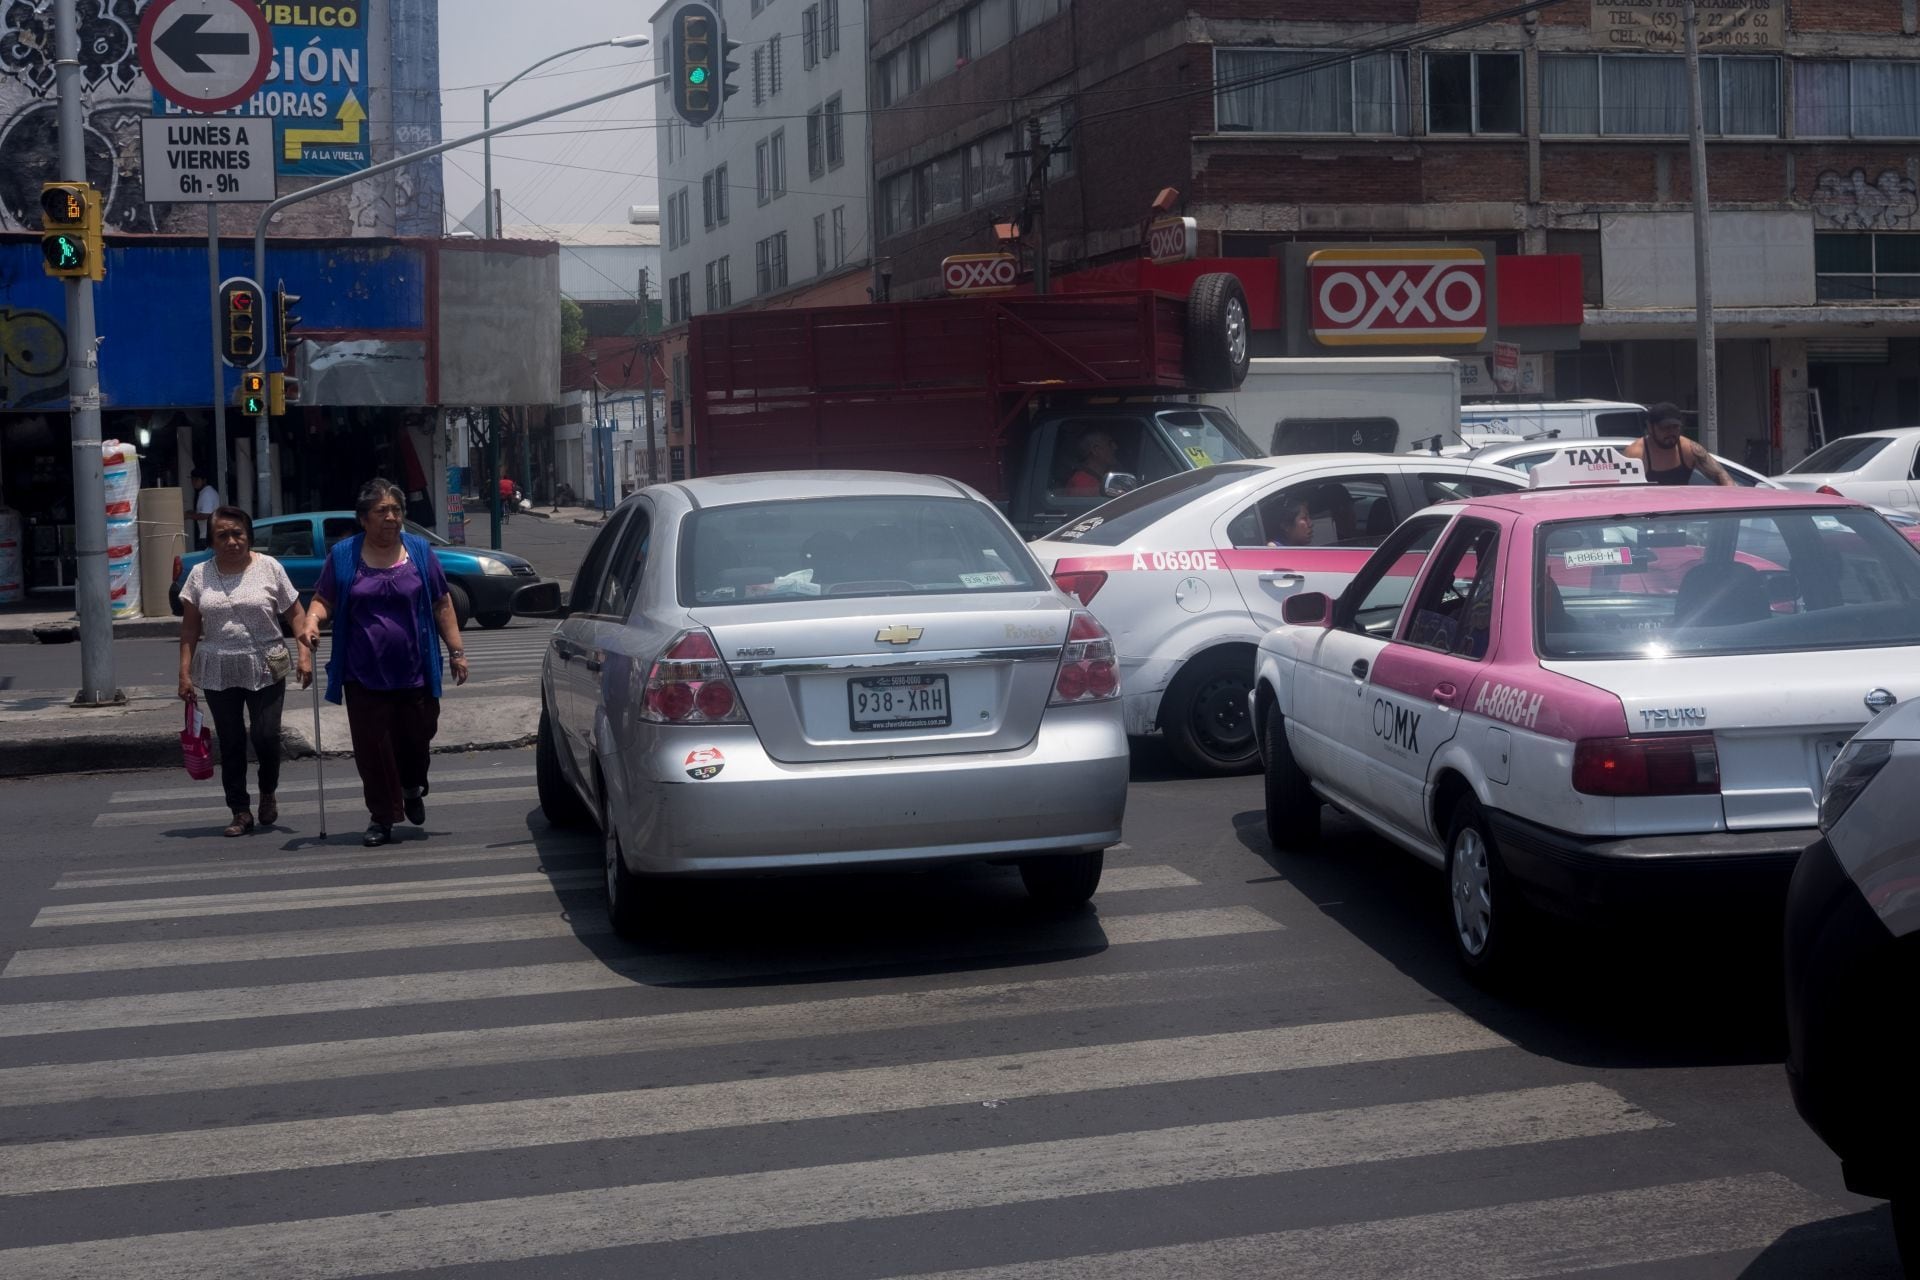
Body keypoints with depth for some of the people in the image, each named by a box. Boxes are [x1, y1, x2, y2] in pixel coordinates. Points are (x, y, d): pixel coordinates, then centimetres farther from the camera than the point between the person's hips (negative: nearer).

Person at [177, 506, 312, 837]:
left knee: (266, 738, -6)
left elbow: (294, 614, 1)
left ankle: (268, 794, 21)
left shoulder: (268, 568, 0)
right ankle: (240, 812, 13)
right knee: (231, 744, 4)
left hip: (266, 669, -2)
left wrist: (304, 654, -11)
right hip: (218, 673, 2)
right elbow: (190, 627, 6)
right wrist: (185, 672, 0)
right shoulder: (200, 574, 4)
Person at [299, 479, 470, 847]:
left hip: (414, 672, 1)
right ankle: (382, 817, 11)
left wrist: (456, 651, 3)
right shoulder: (343, 554, 4)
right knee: (372, 748, -1)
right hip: (364, 675, -1)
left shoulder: (419, 550, 6)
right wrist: (312, 620, -15)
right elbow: (324, 599, 8)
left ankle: (413, 790, 38)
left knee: (417, 738, 7)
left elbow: (442, 604, 8)